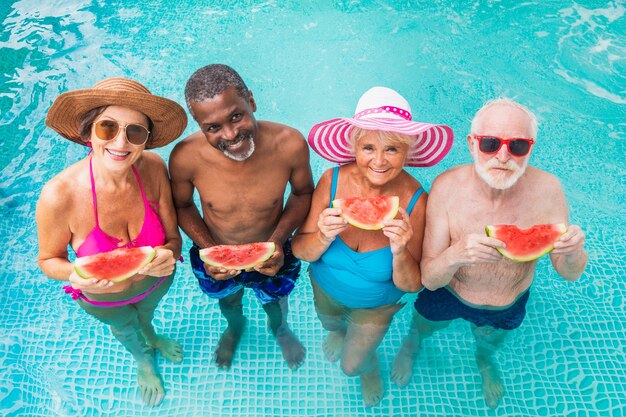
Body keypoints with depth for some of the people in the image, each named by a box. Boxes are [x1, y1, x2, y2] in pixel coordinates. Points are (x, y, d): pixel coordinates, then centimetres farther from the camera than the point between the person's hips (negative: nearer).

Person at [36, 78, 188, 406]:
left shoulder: (153, 168, -31)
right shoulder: (59, 195, -37)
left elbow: (174, 238, -19)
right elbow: (48, 260, -18)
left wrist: (167, 255, -41)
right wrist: (75, 274, -40)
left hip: (156, 279, 2)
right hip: (102, 298, -1)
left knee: (146, 313, 38)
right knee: (125, 329, 34)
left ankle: (152, 337, 77)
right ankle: (143, 360, 71)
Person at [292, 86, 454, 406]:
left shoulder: (415, 202, -33)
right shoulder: (332, 180, -29)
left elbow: (410, 286, -24)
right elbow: (299, 251, -20)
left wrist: (400, 251, -44)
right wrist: (324, 236, -42)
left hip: (376, 304, -2)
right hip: (325, 289, 2)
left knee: (352, 366, 22)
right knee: (331, 326, 35)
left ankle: (370, 365, 59)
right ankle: (338, 331, 73)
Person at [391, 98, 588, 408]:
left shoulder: (547, 190, -29)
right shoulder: (447, 187, -33)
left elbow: (570, 274, -16)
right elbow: (427, 278, -31)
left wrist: (573, 253, -40)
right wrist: (456, 254, -52)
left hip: (508, 307, 2)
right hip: (445, 294, -2)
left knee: (490, 343, 34)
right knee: (422, 328, 30)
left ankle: (484, 359, 71)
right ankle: (412, 342, 67)